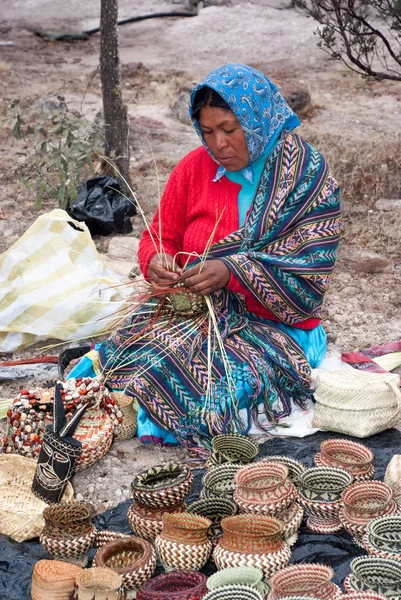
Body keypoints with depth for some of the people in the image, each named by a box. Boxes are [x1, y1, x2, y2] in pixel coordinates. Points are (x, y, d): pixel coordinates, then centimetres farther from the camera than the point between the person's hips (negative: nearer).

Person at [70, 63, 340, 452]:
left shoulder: (308, 176, -7)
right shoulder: (195, 168, 5)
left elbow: (309, 272, -13)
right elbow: (161, 238, 13)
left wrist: (231, 271, -26)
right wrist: (156, 262, -13)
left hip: (274, 324, -3)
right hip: (192, 309, 3)